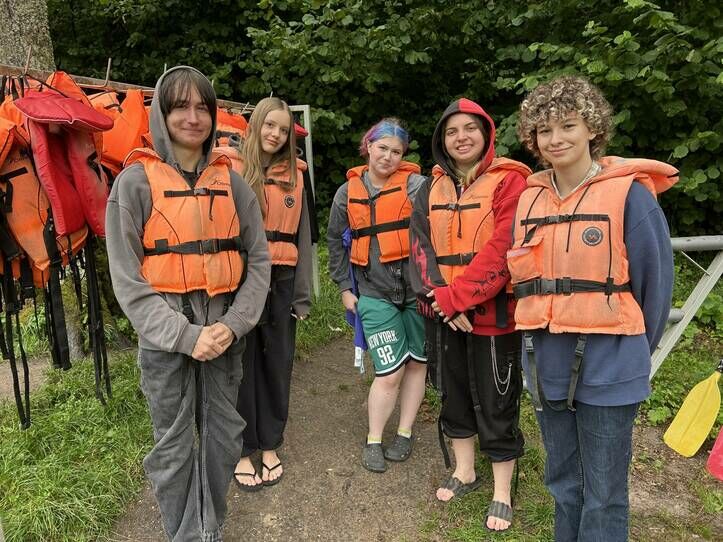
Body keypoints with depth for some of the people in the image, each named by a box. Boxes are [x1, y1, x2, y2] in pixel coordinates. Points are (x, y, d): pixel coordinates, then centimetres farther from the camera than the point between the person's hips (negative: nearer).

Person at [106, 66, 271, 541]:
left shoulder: (231, 182, 5)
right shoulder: (136, 181, -4)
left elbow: (259, 261, 3)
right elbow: (127, 278, -8)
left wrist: (234, 324, -9)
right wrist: (184, 334, -14)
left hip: (225, 330, 3)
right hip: (165, 333, -3)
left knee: (224, 434, 13)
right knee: (173, 445, 8)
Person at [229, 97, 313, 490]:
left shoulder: (294, 175, 10)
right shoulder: (232, 169, 0)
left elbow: (302, 236, 10)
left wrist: (303, 292, 6)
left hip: (281, 281, 4)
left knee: (278, 364, 11)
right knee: (242, 365, 6)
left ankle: (270, 445, 28)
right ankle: (243, 450, 21)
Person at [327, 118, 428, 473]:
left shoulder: (416, 185, -4)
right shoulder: (348, 192, 6)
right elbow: (335, 240, 16)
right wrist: (344, 286, 13)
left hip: (417, 288, 0)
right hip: (375, 293, 0)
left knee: (416, 362, 12)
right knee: (389, 372, -2)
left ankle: (405, 433, 31)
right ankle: (373, 441, 20)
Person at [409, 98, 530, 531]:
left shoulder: (509, 181, -8)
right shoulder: (433, 189, 10)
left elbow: (503, 250, -18)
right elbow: (421, 247, 0)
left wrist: (458, 297, -19)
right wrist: (441, 299, -14)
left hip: (493, 313, -5)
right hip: (443, 313, 6)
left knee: (495, 404, 6)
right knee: (454, 395, 18)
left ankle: (502, 493, 25)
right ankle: (464, 472, 39)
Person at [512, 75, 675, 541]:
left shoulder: (629, 192, -10)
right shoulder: (530, 198, 6)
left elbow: (655, 280, -4)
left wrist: (634, 350, 6)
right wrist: (540, 339, 14)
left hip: (607, 367, -5)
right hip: (547, 363, 5)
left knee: (603, 494, 9)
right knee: (564, 482, 21)